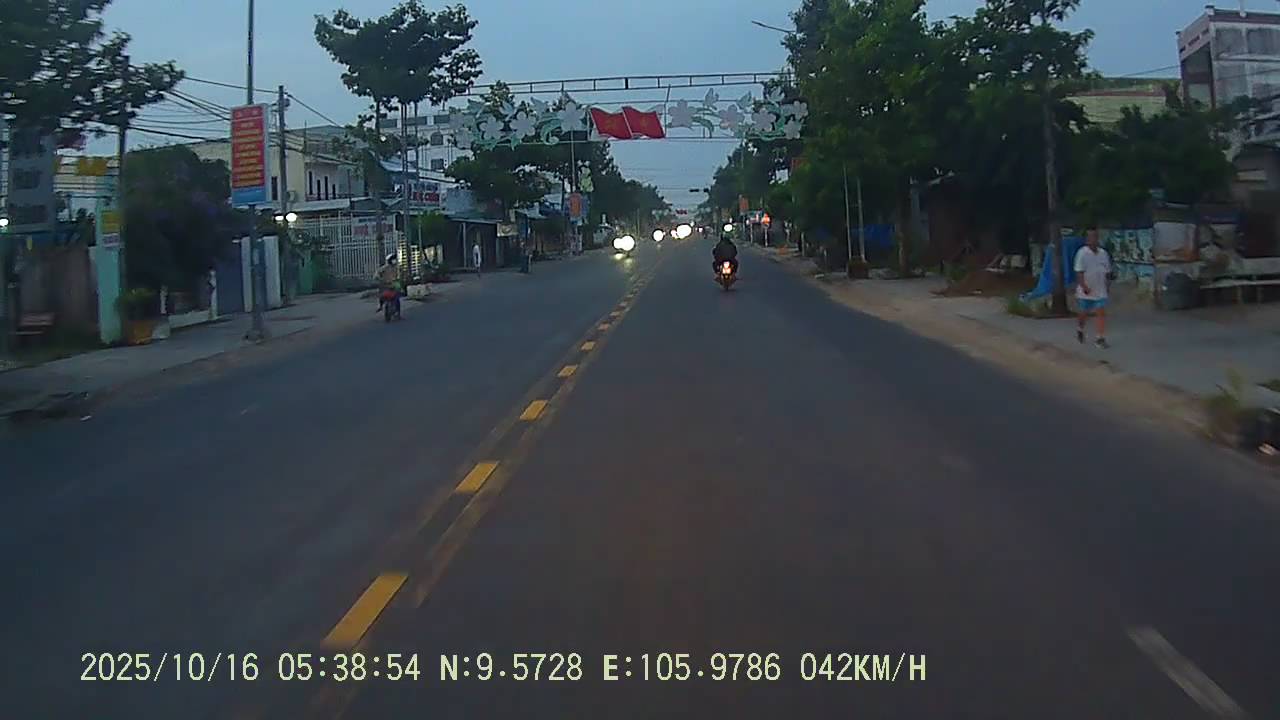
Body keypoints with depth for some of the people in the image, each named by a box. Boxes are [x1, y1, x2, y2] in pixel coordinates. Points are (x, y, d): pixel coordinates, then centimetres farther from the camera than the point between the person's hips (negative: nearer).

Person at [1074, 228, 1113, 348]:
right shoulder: (1082, 253, -11)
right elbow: (1079, 272, -16)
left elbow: (1107, 272, 14)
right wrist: (1084, 286, -25)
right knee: (1085, 313, 11)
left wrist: (1108, 286, 13)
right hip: (1086, 291, -3)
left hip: (1100, 291, 3)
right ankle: (1079, 330, 39)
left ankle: (1101, 339, -5)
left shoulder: (1103, 253, 5)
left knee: (1101, 313, -6)